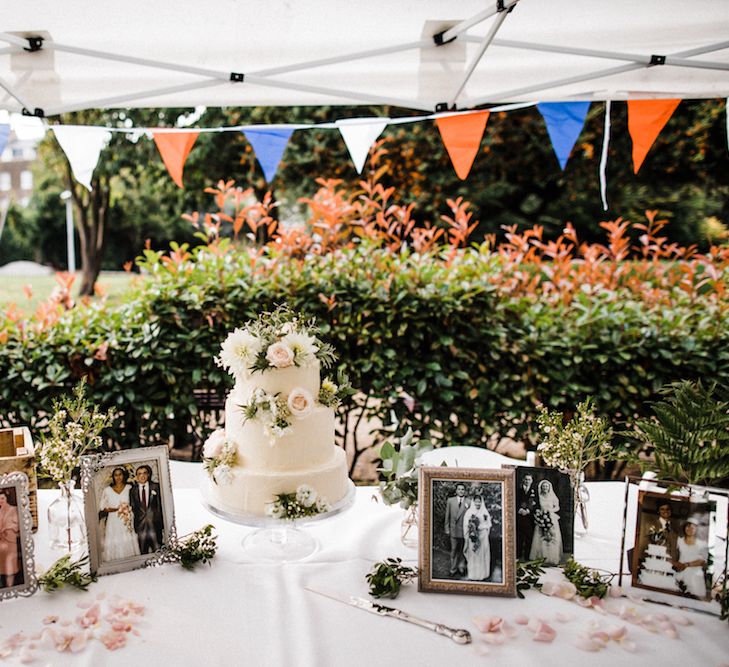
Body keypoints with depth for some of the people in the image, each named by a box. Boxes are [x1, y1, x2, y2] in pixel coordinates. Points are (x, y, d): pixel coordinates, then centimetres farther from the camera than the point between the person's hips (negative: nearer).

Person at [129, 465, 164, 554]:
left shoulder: (155, 486, 3)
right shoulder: (133, 490, 9)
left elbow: (160, 504, 1)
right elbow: (132, 507, 11)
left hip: (154, 523, -2)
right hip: (140, 523, 2)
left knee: (157, 550, -1)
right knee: (143, 551, 6)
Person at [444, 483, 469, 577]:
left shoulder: (468, 502, -4)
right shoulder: (450, 501, 1)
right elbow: (447, 516, 5)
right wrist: (447, 529, 3)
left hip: (464, 530, -1)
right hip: (453, 529, 1)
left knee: (462, 550, 11)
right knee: (454, 551, 9)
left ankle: (461, 567, 27)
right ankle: (453, 569, 21)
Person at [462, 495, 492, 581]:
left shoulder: (485, 512, 4)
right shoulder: (469, 512, -2)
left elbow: (488, 525, 8)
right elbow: (466, 525, -4)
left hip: (483, 537, 2)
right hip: (473, 536, -2)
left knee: (482, 554, 6)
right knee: (473, 555, 1)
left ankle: (483, 574, 16)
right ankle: (474, 574, 9)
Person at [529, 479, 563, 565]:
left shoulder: (553, 497, 2)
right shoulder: (539, 497, 6)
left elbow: (557, 507, 4)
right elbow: (536, 507, 12)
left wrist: (550, 510, -11)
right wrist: (538, 511, -8)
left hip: (552, 519, -1)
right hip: (541, 519, 1)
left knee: (552, 538, -6)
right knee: (540, 539, -4)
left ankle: (552, 558, 1)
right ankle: (541, 557, 2)